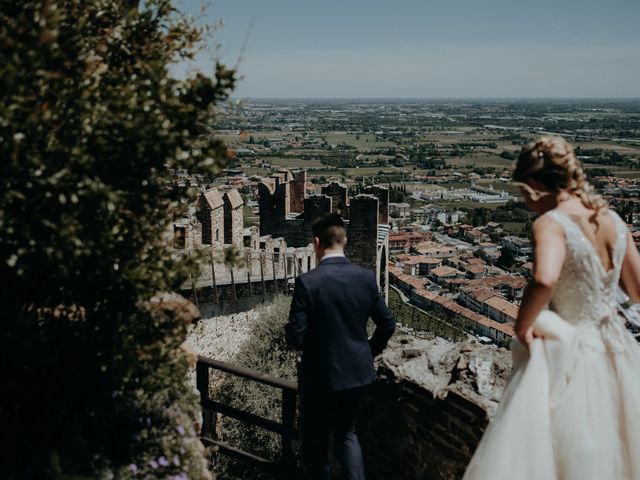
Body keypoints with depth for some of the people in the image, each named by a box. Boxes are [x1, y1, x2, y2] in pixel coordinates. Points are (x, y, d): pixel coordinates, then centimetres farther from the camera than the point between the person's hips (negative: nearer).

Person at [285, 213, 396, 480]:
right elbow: (388, 323, 2)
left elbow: (296, 338, -20)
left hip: (321, 377, -5)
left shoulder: (308, 282, -21)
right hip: (358, 371, 5)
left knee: (316, 444, 14)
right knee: (346, 431, 27)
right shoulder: (366, 277, -7)